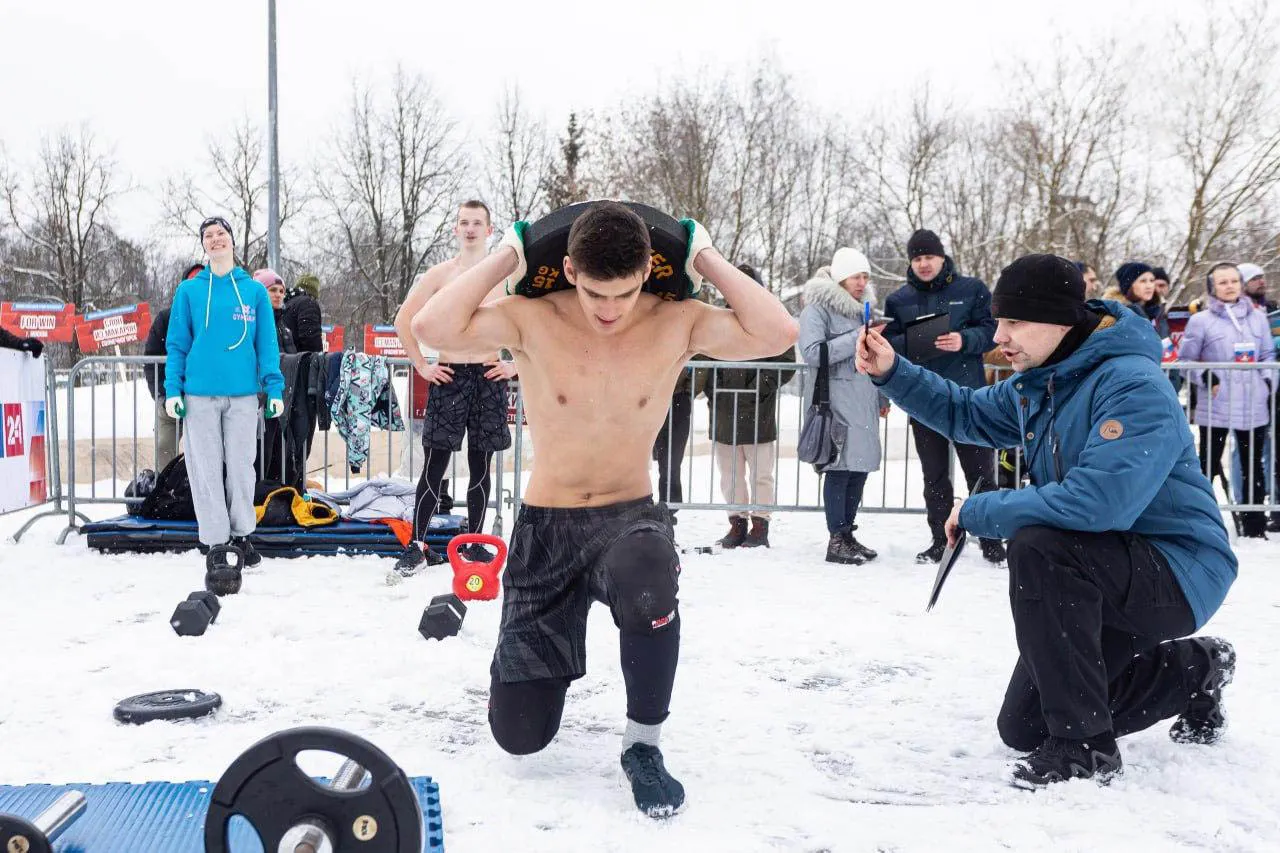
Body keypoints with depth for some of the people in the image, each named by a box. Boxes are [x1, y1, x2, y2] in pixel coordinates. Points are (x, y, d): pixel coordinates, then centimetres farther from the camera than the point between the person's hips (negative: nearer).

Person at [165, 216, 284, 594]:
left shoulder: (254, 291, 7)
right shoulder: (189, 290, 6)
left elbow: (267, 344, 6)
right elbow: (177, 344, 6)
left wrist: (275, 389, -2)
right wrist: (173, 389, -4)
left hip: (243, 394, 0)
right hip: (200, 394, 0)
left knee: (241, 466, 7)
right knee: (206, 470, -1)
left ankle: (241, 534, 23)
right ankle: (216, 544, 4)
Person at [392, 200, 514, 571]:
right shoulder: (438, 274, 4)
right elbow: (404, 320, 7)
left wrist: (516, 363, 1)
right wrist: (421, 365, 1)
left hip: (489, 376, 1)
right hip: (448, 375, -1)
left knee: (481, 465, 6)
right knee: (435, 464, -2)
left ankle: (473, 543, 15)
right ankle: (417, 544, 4)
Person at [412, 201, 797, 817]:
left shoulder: (676, 323, -10)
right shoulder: (533, 320, -12)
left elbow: (777, 334, -23)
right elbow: (433, 330, -26)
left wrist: (705, 258, -15)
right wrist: (505, 258, -18)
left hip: (632, 516, 0)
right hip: (546, 525, 1)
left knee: (647, 586, -42)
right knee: (520, 735, -1)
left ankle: (642, 747, -14)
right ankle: (536, 655, 39)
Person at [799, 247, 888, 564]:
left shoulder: (861, 308, 20)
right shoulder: (817, 309, -5)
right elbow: (812, 353, -18)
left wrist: (882, 396, 25)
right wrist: (856, 339, -18)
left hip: (862, 403, 8)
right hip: (835, 403, -8)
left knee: (860, 468, 8)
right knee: (839, 468, -8)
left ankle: (848, 533, 17)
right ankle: (836, 540, -3)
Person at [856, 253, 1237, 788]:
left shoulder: (1134, 388, -26)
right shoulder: (1038, 382, 3)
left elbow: (1095, 501, -38)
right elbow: (967, 413, 19)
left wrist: (979, 511, -25)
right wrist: (892, 373, 2)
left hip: (1180, 574, -9)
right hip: (1105, 583, 9)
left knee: (1036, 547, -35)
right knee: (1023, 727, 13)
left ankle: (1084, 746, -21)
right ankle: (1193, 669, 31)